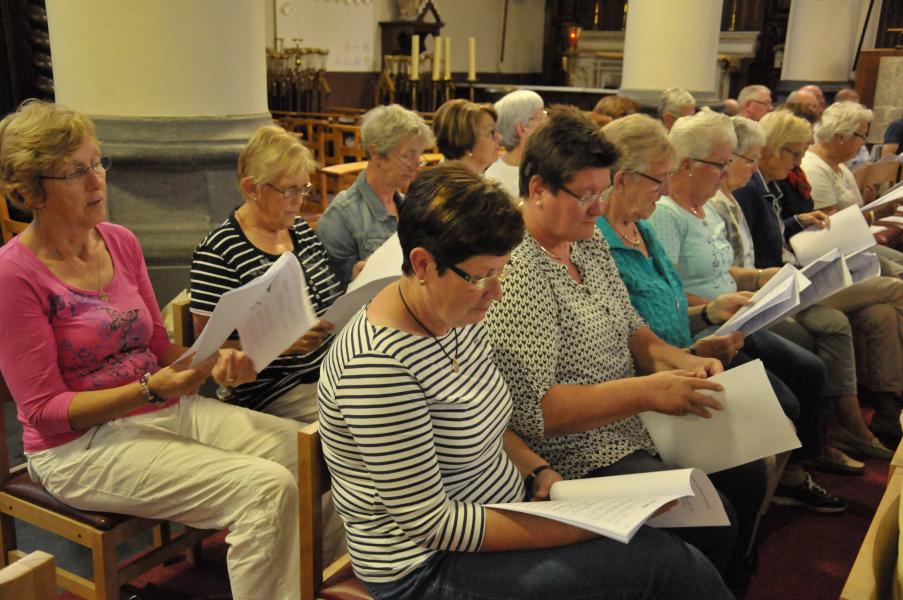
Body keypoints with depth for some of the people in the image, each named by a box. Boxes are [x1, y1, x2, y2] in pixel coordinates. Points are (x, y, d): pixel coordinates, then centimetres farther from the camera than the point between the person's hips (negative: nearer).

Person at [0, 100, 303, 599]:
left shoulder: (121, 241, 6)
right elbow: (43, 409, -12)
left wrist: (214, 361, -9)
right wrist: (151, 389, -24)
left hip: (166, 409, 7)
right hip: (80, 444, -6)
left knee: (300, 446, -14)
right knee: (264, 488, -23)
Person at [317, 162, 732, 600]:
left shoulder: (458, 317, 0)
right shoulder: (377, 365, -27)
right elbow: (432, 524, -24)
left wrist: (539, 471, -2)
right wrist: (575, 527, -22)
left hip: (500, 516, 8)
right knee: (666, 564, -15)